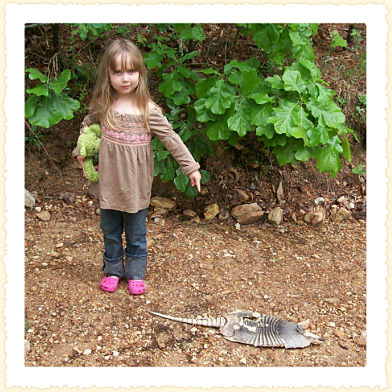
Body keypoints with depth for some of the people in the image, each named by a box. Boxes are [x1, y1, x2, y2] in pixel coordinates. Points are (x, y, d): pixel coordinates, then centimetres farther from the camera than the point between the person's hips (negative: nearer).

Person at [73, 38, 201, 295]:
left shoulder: (148, 110, -11)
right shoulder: (102, 106, -2)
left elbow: (171, 139, -8)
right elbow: (86, 126, 18)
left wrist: (191, 167, -9)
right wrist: (81, 153, 13)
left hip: (136, 185, -2)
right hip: (109, 183, 3)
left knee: (136, 233, 12)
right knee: (110, 231, 16)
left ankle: (136, 273, 30)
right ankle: (112, 270, 35)